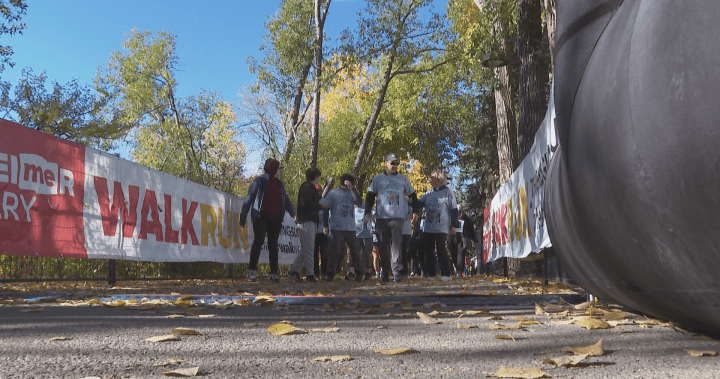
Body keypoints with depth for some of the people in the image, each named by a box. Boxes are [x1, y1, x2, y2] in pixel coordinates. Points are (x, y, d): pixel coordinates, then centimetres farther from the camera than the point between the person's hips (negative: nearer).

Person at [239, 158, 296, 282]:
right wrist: (243, 217, -4)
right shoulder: (260, 181, 1)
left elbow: (286, 200, 21)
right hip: (261, 217, -5)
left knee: (273, 245, 5)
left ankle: (274, 273, 7)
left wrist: (292, 213, 8)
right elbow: (249, 199, -1)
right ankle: (252, 270, -9)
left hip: (275, 219, 6)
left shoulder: (279, 184, 20)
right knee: (259, 240, -16)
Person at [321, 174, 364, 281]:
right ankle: (330, 273, 3)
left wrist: (352, 188, -12)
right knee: (334, 251, -4)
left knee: (355, 250, 5)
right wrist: (326, 225, -3)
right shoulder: (333, 193, 4)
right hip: (337, 227, -3)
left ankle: (359, 272, 16)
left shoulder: (352, 193, 12)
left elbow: (359, 202, -7)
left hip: (350, 228, 3)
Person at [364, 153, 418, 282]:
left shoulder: (403, 179, 14)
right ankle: (385, 271, 10)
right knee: (383, 246, 2)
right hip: (381, 217, 0)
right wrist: (367, 212, 3)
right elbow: (370, 196, 12)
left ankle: (396, 270, -10)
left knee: (397, 244, -10)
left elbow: (412, 196, 22)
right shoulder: (378, 178, 11)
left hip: (398, 217, 0)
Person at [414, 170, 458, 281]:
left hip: (442, 228, -5)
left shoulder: (448, 192, 0)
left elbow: (454, 209, -1)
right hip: (428, 228, 5)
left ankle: (445, 274, 0)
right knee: (428, 251, 5)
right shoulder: (428, 193, 14)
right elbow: (419, 204, 13)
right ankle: (430, 274, 14)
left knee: (441, 250, -9)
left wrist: (453, 225, -5)